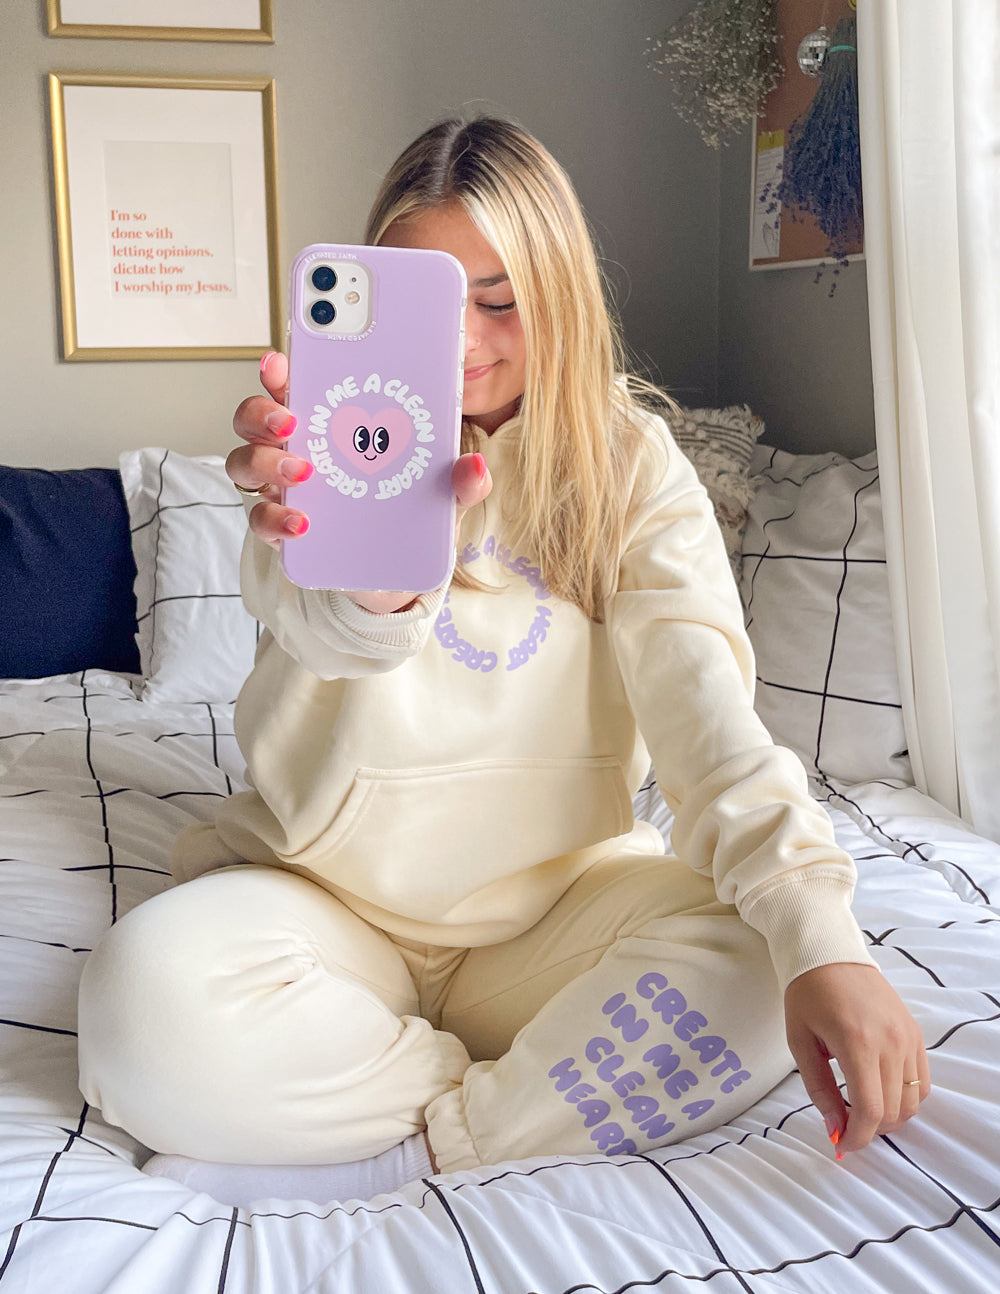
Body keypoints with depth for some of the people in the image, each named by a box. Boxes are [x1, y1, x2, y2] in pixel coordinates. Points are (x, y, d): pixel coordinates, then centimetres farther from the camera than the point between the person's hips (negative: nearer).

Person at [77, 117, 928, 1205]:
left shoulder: (628, 457, -1)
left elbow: (699, 690, -16)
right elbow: (328, 629, -28)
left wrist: (819, 933, -33)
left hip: (559, 892, 1)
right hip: (336, 896, 0)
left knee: (758, 961, -27)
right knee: (149, 998, -30)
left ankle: (419, 1144, -19)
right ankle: (535, 1098, -16)